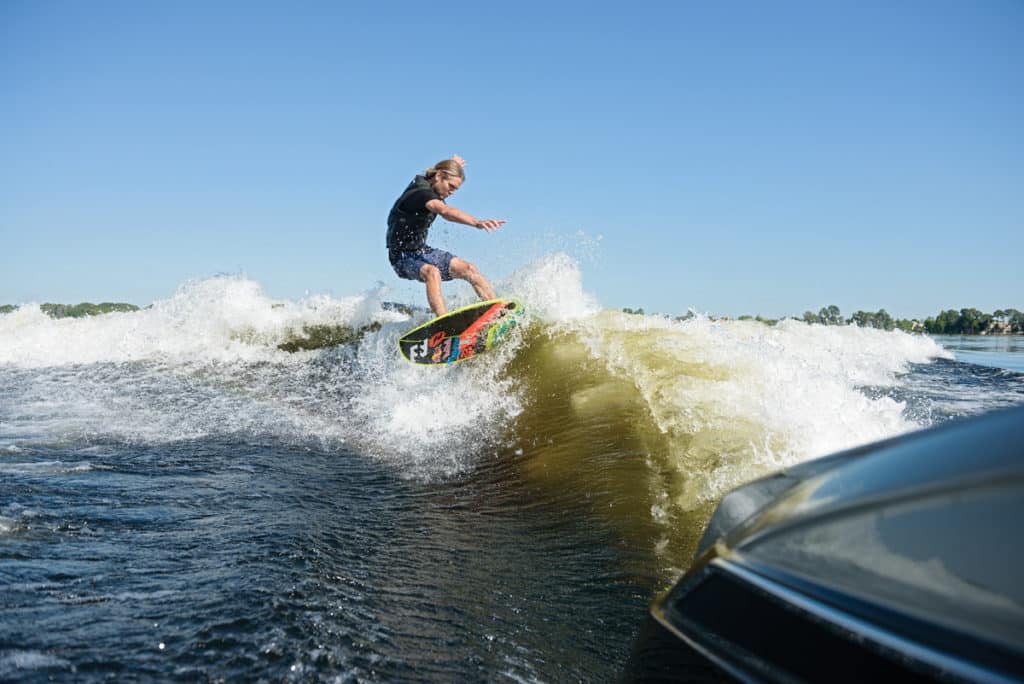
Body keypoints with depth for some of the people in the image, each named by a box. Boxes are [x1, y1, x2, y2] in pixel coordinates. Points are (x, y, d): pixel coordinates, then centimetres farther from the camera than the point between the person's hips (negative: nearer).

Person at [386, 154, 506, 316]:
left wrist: (452, 164, 27)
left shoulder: (428, 186, 3)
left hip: (422, 251, 9)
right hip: (403, 256, -9)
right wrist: (478, 222, -61)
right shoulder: (421, 192, -26)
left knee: (469, 269, -6)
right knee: (432, 272, -38)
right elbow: (445, 211, -47)